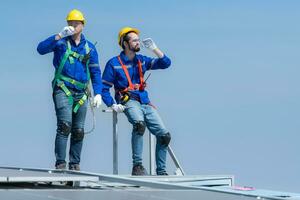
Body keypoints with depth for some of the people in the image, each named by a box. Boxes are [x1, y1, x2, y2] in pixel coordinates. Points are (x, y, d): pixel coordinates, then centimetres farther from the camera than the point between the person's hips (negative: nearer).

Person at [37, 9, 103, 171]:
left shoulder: (89, 48, 13)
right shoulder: (61, 42, 5)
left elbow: (95, 72, 13)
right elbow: (41, 49, -12)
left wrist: (98, 93, 1)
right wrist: (60, 36, -21)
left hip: (81, 93, 4)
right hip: (63, 90, -4)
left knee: (78, 131, 5)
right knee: (65, 125, -19)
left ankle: (75, 164, 12)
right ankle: (60, 163, -20)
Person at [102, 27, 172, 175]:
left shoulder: (141, 61, 17)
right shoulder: (114, 63, 3)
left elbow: (165, 63, 12)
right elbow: (104, 88, 2)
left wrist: (154, 48, 0)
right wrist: (113, 105, -12)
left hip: (145, 102, 6)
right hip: (128, 102, -6)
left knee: (164, 135, -5)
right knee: (139, 123, -37)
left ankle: (161, 171, 10)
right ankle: (137, 166, -35)